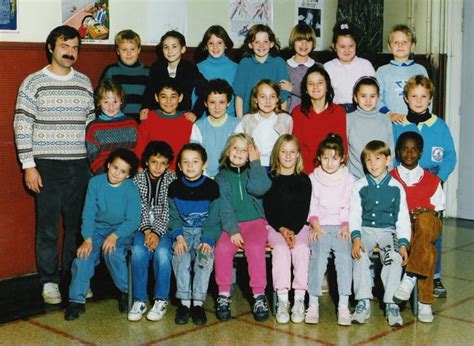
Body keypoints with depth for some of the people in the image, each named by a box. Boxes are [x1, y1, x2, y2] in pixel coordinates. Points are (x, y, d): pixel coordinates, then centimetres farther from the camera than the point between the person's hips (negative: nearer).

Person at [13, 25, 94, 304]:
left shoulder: (85, 83, 11)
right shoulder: (34, 83, -2)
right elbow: (22, 126, -4)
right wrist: (28, 166, -9)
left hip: (79, 166, 4)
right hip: (47, 166, -3)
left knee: (78, 224, 8)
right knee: (48, 227, 2)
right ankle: (49, 281, 14)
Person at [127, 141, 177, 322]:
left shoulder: (172, 181, 0)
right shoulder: (138, 180, 4)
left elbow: (168, 212, -7)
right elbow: (139, 209, -2)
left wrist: (157, 233, -19)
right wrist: (146, 230, -17)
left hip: (164, 227, -1)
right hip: (142, 227, 1)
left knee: (162, 252, -31)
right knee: (138, 251, -29)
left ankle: (161, 300, -18)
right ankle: (139, 300, -20)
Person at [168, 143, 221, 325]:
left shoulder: (211, 187, -2)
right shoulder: (175, 187, 4)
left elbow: (214, 218, -4)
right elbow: (173, 216, 2)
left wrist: (208, 239, -18)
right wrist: (178, 237, -15)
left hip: (205, 231, -1)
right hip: (183, 231, 1)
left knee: (206, 255, -29)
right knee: (180, 255, -27)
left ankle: (198, 302, -23)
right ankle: (184, 302, -22)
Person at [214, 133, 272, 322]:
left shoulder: (254, 173, 12)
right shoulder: (221, 177, 11)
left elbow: (258, 188, -13)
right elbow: (224, 207, -2)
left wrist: (255, 163, -5)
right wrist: (232, 230, -16)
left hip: (255, 221, 0)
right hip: (231, 224, 0)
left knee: (255, 247, -30)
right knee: (222, 248, -28)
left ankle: (259, 296, -23)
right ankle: (223, 296, -17)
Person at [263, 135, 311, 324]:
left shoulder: (304, 180, 9)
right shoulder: (270, 179, 7)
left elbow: (304, 210, 3)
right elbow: (268, 210, 2)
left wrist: (293, 231, -12)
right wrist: (281, 229, -13)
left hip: (299, 226, 1)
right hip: (275, 227, -1)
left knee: (301, 249, -28)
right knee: (281, 249, -29)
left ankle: (299, 299, -26)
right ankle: (282, 300, -28)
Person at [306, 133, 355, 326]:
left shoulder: (348, 179, 13)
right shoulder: (313, 179, 13)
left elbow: (349, 207, 6)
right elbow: (311, 206, 6)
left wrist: (345, 227, -9)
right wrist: (316, 226, -9)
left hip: (340, 227, 0)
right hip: (320, 226, 0)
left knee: (344, 254, -27)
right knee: (318, 254, -28)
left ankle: (344, 305, -27)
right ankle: (313, 304, -28)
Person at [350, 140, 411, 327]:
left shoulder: (396, 187, 6)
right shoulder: (359, 186, 7)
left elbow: (403, 218, 5)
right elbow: (354, 215, 2)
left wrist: (404, 243, -8)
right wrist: (356, 238, -15)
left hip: (388, 230, 0)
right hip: (366, 229, 0)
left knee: (394, 257, -30)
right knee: (360, 254, -30)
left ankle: (391, 304, -23)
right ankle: (363, 303, -25)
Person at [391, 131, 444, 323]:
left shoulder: (432, 180, 16)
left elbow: (437, 209, 11)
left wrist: (425, 213, -12)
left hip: (428, 227, 1)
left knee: (425, 220, -39)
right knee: (428, 251, -35)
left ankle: (410, 277, -35)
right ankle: (424, 302, -31)